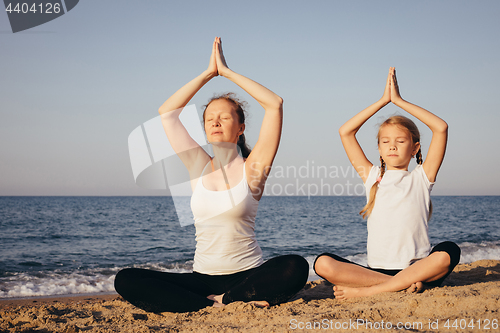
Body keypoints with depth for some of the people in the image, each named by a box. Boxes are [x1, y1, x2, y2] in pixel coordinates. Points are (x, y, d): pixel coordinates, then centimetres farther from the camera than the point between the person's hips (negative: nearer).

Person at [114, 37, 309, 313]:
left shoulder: (251, 168, -1)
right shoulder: (199, 167, 8)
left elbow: (275, 104, -10)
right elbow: (167, 112, 6)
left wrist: (227, 72, -3)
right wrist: (208, 73, 6)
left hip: (247, 274, -3)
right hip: (202, 277, 3)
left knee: (295, 268, -35)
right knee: (126, 281, -18)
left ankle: (220, 301, -17)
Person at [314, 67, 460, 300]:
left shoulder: (420, 178, 10)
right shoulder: (373, 177, 15)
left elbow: (441, 128, -1)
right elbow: (345, 132, 9)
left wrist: (399, 101, 4)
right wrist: (383, 101, 10)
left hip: (418, 270, -1)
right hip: (376, 269, 1)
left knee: (448, 252, -34)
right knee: (323, 264, -24)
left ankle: (366, 291, -30)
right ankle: (404, 285, -26)